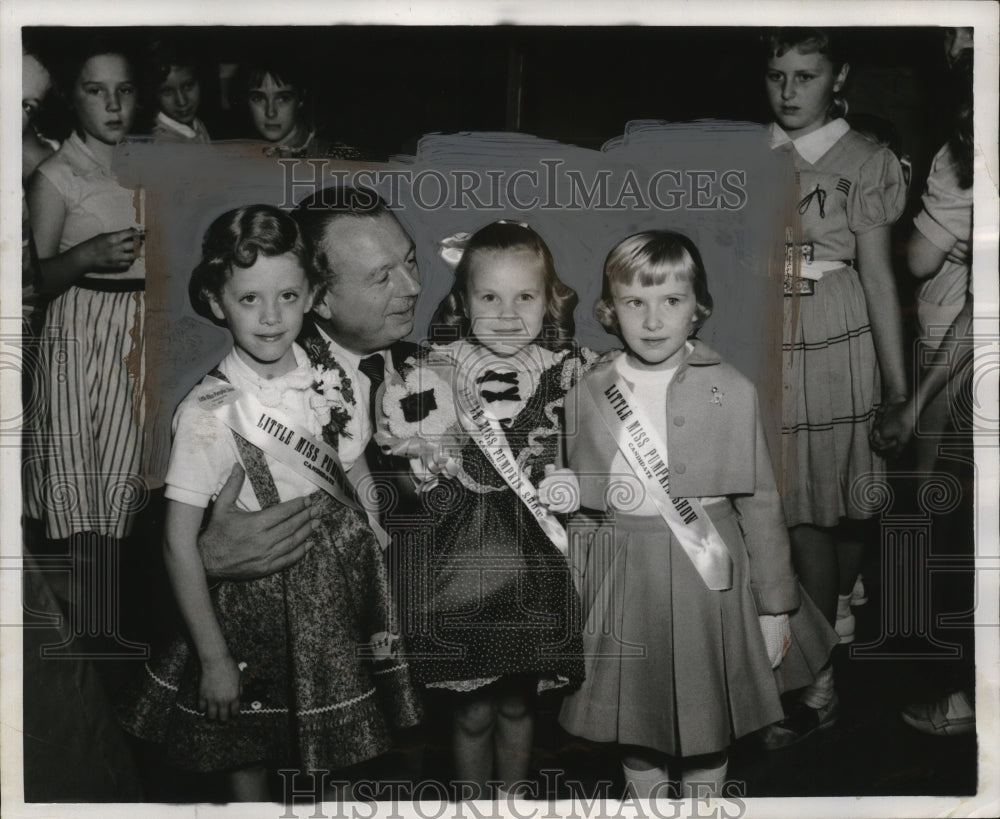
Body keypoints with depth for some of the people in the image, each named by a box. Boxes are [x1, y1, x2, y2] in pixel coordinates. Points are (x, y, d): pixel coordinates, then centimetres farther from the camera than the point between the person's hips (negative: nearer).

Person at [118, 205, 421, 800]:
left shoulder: (329, 382, -4)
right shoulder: (210, 412, -18)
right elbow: (180, 544, -15)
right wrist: (213, 657, -13)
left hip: (341, 583, 4)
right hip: (260, 595, -4)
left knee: (333, 758, 17)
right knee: (251, 756, 11)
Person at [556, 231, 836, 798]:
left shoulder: (732, 392, -6)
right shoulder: (586, 398, -2)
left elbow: (762, 502, -1)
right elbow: (577, 511, 5)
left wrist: (776, 605, 1)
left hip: (711, 580, -1)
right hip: (623, 583, 1)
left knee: (709, 729, 15)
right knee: (636, 725, 16)